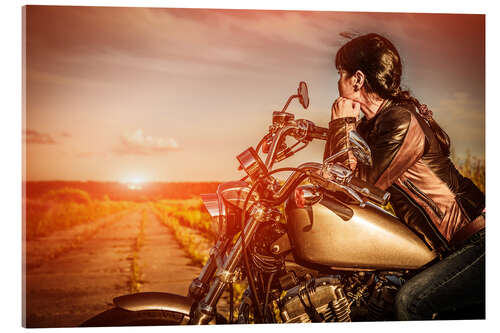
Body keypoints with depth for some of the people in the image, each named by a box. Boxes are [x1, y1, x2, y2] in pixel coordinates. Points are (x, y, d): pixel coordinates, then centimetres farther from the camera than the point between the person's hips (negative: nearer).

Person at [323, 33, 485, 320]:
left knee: (411, 301, -17)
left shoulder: (402, 121, -22)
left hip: (480, 239, -10)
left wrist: (343, 123, -15)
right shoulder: (375, 121, 8)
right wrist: (344, 124, -2)